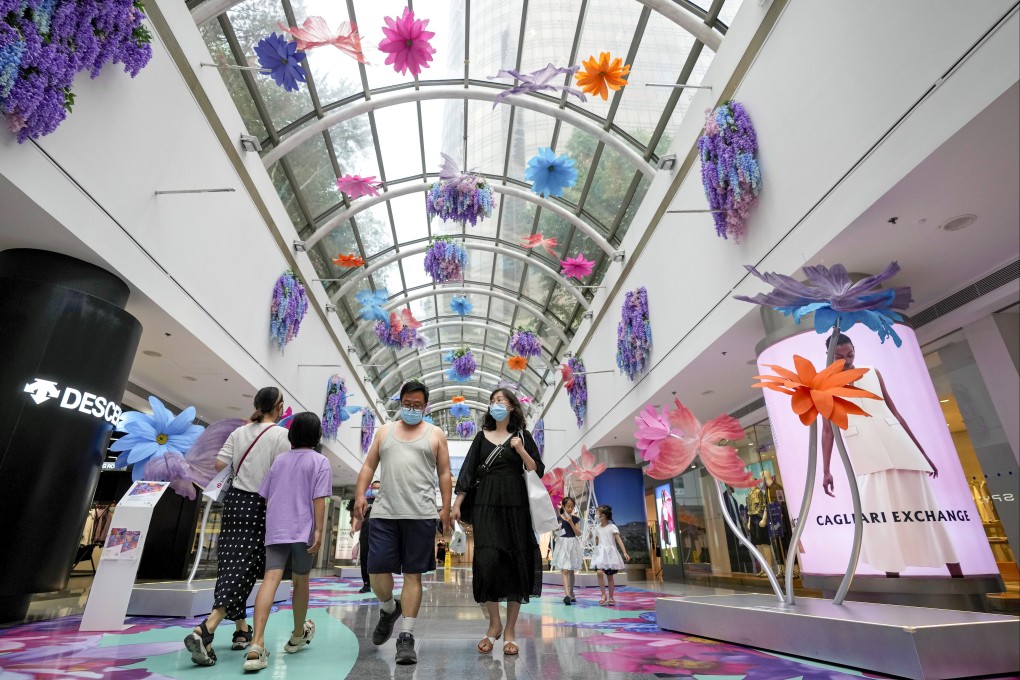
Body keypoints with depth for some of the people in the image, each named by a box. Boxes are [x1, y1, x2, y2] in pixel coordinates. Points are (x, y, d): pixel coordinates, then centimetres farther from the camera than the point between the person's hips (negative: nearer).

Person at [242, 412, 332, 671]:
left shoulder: (279, 459, 13)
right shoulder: (320, 461, -2)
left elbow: (265, 496, 16)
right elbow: (319, 499, -11)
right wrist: (319, 530, -10)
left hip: (275, 530, 3)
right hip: (303, 530, -3)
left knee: (270, 579, -8)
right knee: (301, 581, 13)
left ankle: (257, 644, -24)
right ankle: (298, 636, 32)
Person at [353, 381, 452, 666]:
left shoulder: (435, 434, 8)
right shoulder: (385, 431, 15)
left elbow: (444, 474, 7)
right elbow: (369, 466, 13)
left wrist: (446, 508, -1)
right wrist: (360, 494, -1)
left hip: (420, 515, -2)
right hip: (384, 513, 2)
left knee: (413, 575, 2)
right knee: (376, 570, 1)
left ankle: (406, 637, 13)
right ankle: (388, 609, 32)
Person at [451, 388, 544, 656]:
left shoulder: (522, 435, 8)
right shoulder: (482, 436, 12)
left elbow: (538, 471, 2)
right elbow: (468, 470, 9)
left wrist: (521, 451, -14)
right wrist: (456, 504, 2)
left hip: (515, 503, -1)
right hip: (485, 504, 1)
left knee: (515, 563, 0)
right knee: (487, 561, -9)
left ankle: (511, 630, 14)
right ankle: (494, 624, 11)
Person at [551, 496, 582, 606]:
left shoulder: (575, 519, 2)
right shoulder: (559, 518, -3)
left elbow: (578, 533, -6)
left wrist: (571, 522, -15)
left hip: (573, 544, 3)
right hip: (562, 544, -3)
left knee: (571, 571, 14)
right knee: (564, 571, -11)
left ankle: (571, 593, 28)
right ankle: (567, 594, -18)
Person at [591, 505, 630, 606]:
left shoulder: (612, 527, -8)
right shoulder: (597, 528, 6)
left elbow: (619, 540, -14)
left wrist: (625, 553, -23)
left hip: (610, 553, -3)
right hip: (600, 553, 3)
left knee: (610, 576, 4)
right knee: (600, 572, -16)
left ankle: (611, 597, 19)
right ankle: (603, 595, -4)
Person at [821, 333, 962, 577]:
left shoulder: (873, 374, 11)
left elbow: (895, 412, 14)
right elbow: (827, 430, 1)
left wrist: (923, 453, 15)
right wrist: (826, 470, -5)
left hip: (901, 451, 2)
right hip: (867, 461, -2)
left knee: (924, 511, 5)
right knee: (880, 521, -2)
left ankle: (958, 576, 15)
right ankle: (894, 580, 7)